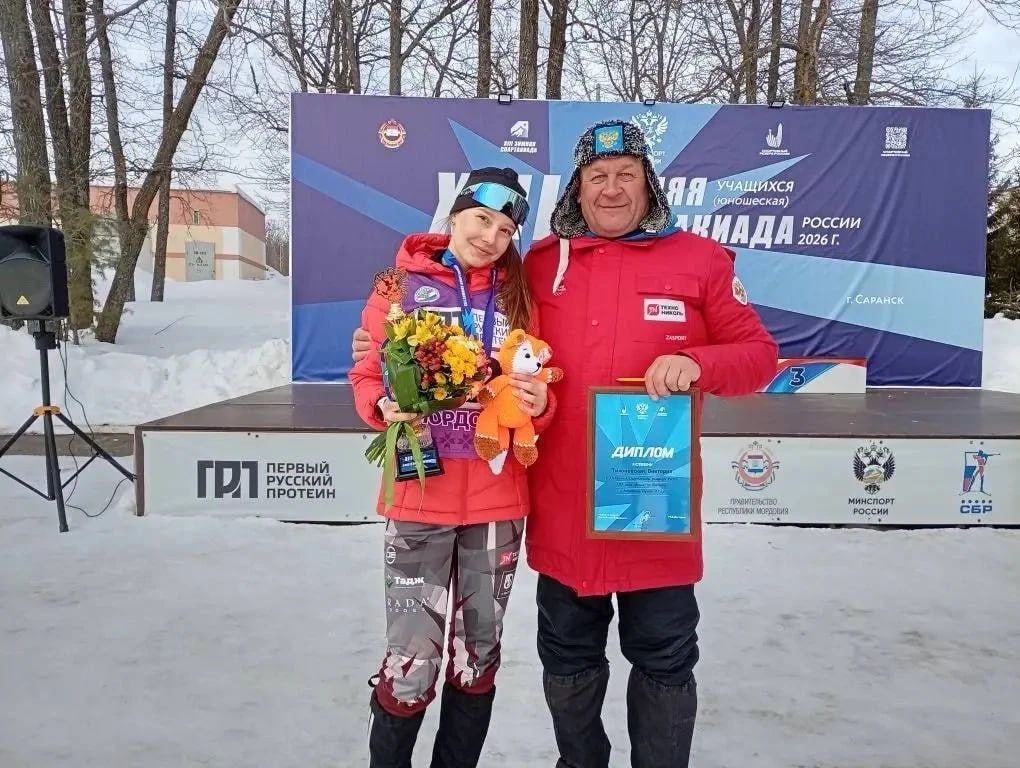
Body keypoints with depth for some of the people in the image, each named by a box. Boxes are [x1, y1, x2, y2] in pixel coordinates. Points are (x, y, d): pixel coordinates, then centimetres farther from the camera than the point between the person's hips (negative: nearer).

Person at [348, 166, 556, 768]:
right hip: (420, 498, -2)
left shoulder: (521, 297, 7)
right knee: (411, 664, 0)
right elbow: (368, 375, 3)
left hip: (498, 502, 3)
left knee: (479, 659, 14)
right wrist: (384, 407, -17)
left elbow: (541, 397, 8)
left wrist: (539, 403, -14)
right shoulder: (402, 285, 1)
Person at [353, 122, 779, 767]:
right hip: (562, 506, 3)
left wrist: (696, 364, -19)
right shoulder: (542, 262, 6)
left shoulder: (700, 258, 1)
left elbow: (758, 355, 1)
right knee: (568, 654, 19)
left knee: (663, 659, 13)